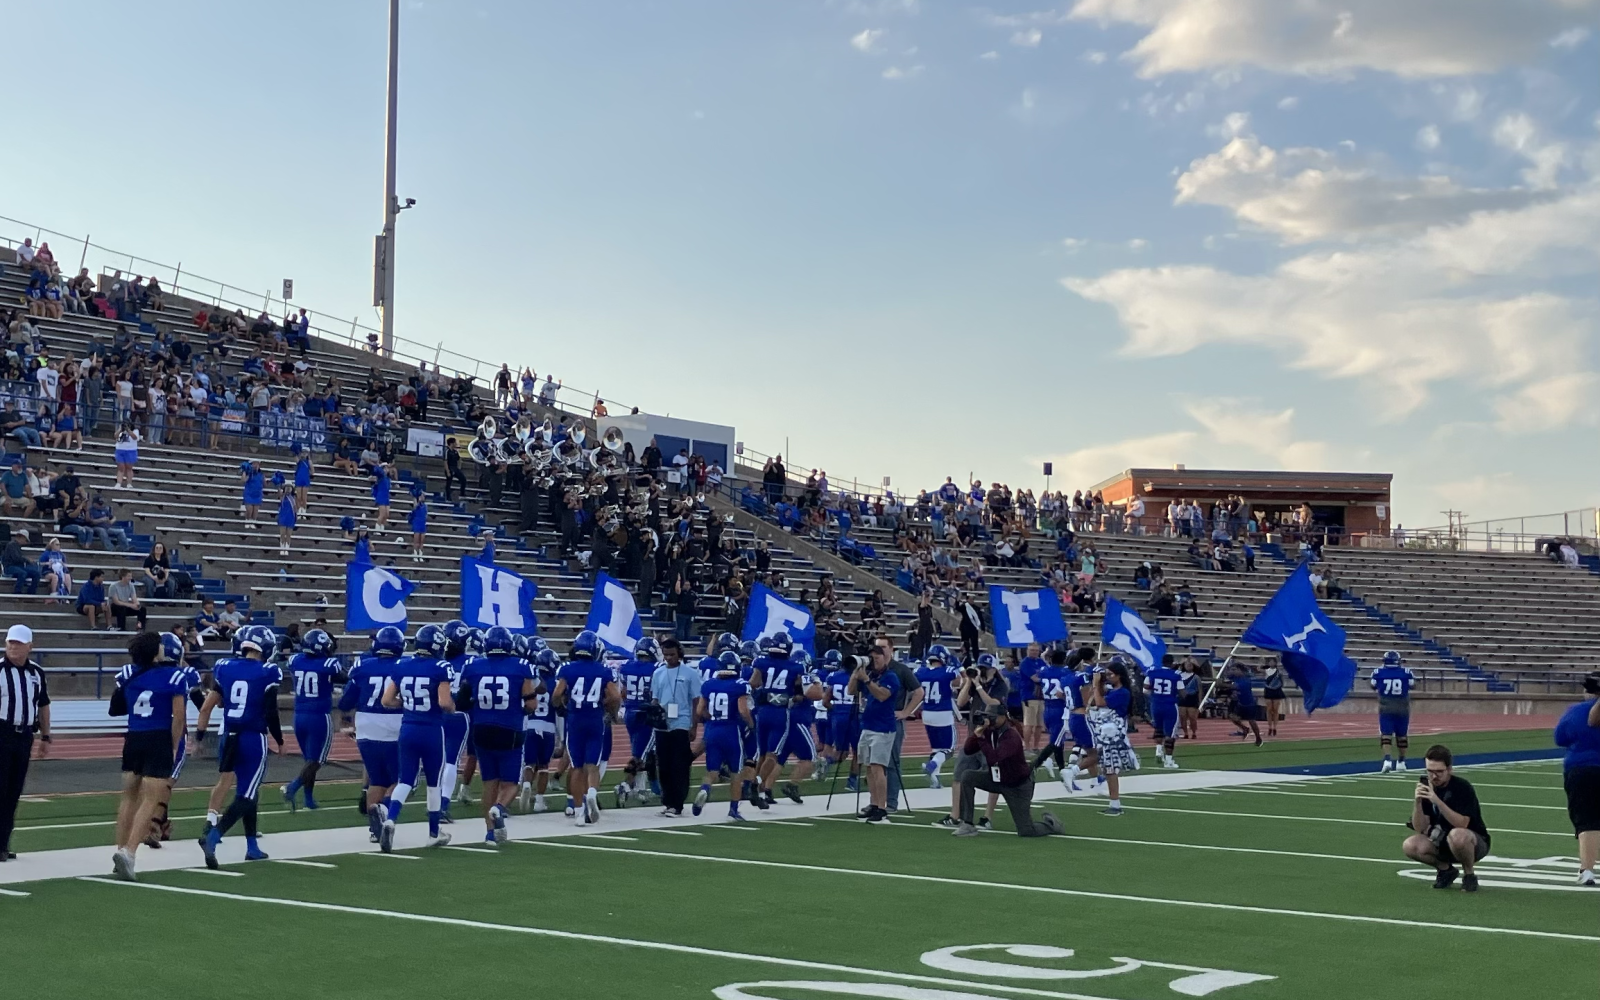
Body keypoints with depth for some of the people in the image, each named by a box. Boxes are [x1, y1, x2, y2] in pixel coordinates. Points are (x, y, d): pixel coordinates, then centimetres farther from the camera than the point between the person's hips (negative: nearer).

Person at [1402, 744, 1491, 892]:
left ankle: (1469, 875, -10)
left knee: (1457, 835, -39)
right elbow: (1420, 828, -9)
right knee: (1410, 846, -21)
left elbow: (1461, 824, -30)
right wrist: (1417, 802, -26)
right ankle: (1446, 869, 6)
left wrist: (1437, 801, -37)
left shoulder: (1462, 787, -20)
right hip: (1443, 843, 5)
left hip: (1474, 843, -5)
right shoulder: (1426, 786, -5)